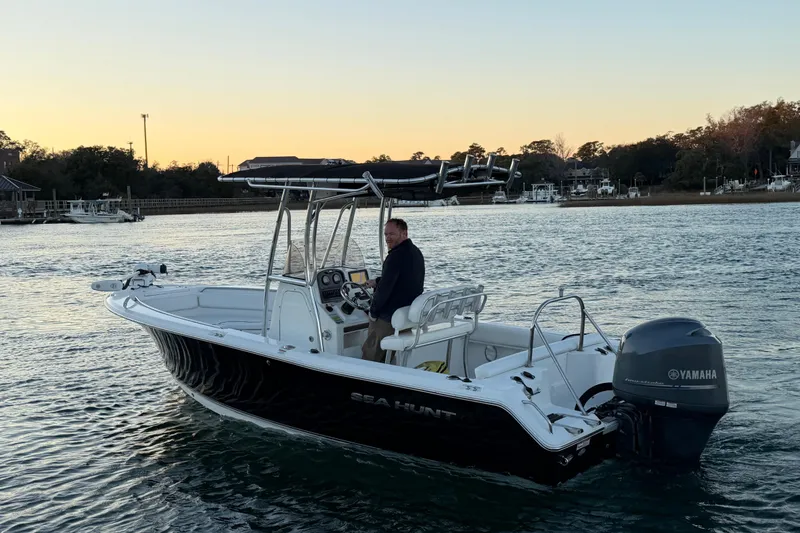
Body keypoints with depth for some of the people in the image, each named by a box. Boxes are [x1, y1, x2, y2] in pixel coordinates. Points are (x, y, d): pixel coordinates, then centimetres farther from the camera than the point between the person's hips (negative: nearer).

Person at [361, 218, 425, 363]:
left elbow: (384, 288, -23)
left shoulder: (396, 255, -22)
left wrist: (373, 311, -11)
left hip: (388, 319, -9)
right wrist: (377, 282, 26)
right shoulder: (416, 252, 9)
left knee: (369, 358, 0)